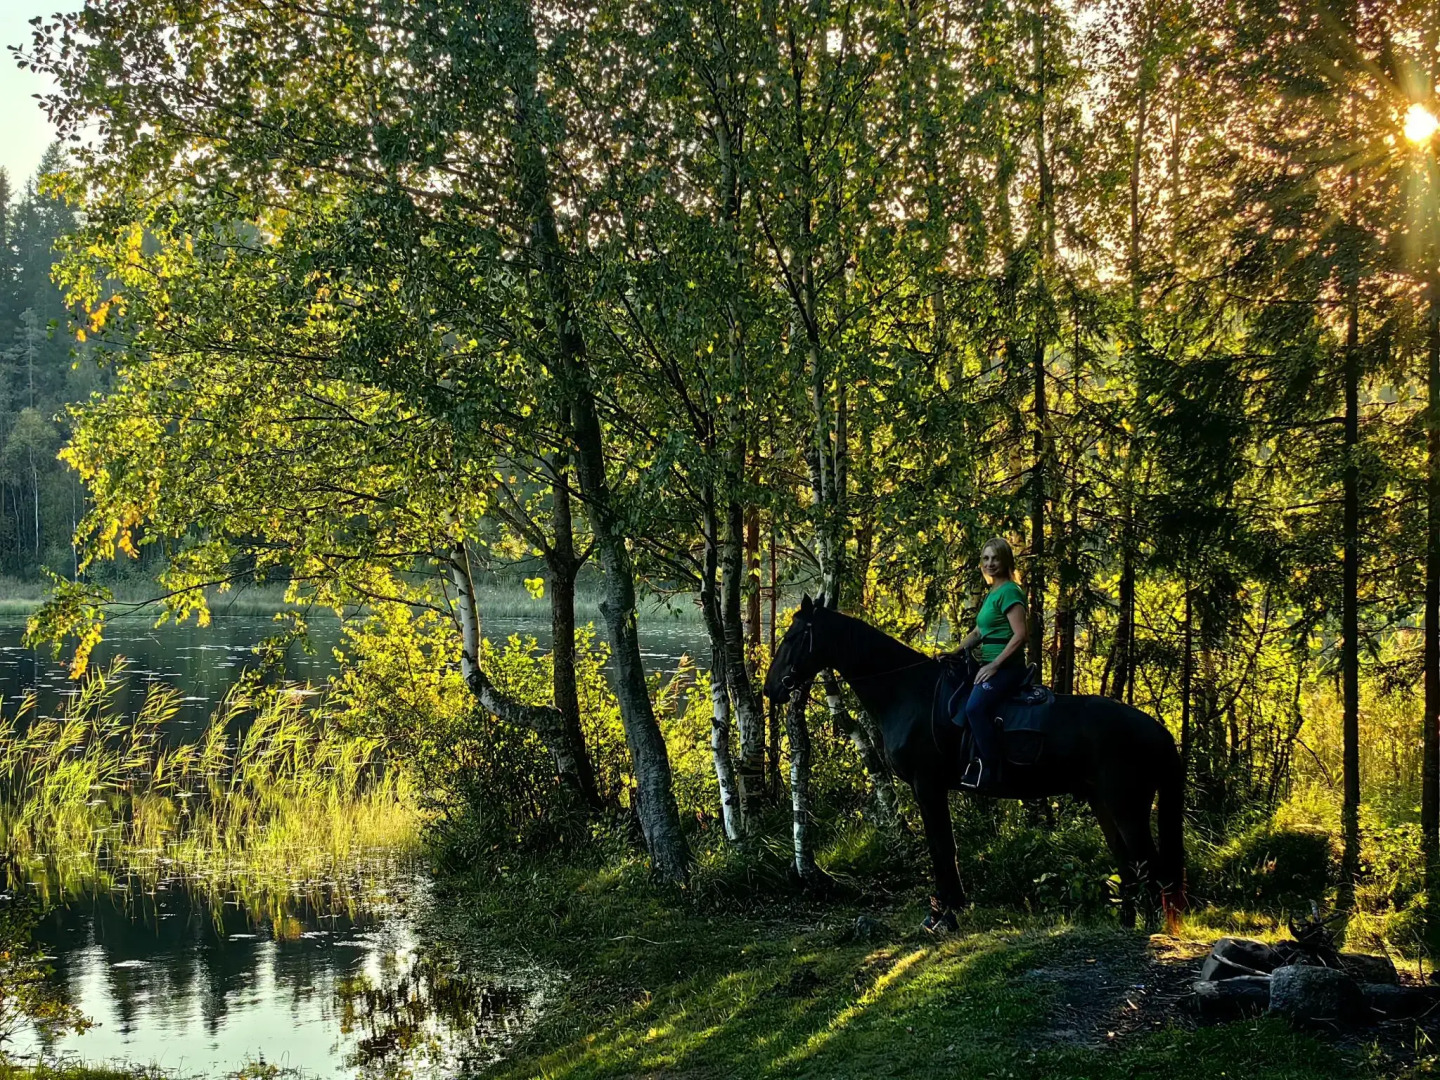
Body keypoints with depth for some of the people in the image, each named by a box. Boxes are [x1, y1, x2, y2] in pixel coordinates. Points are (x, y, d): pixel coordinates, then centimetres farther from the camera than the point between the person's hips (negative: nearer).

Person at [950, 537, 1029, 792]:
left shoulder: (1009, 592, -11)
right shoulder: (991, 594, 18)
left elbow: (1021, 634, -20)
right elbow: (979, 632, 26)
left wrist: (994, 665, -20)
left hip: (1006, 666, -10)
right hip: (990, 665, 11)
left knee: (975, 707, -31)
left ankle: (991, 770, -27)